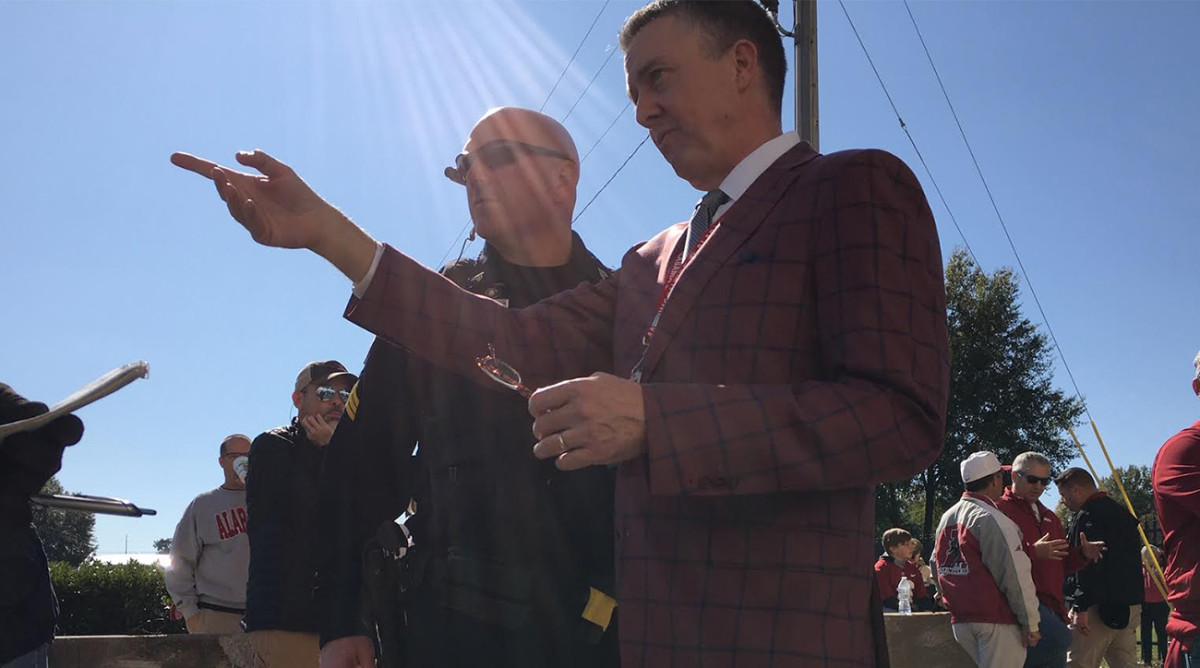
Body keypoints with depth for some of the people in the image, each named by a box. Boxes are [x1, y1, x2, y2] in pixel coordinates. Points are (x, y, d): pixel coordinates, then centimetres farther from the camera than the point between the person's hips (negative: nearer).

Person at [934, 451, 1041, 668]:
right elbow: (1015, 574, -15)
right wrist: (1031, 623, -10)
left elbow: (936, 567, 20)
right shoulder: (990, 518, -13)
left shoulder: (946, 518, 14)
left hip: (959, 620, 8)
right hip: (995, 619, -8)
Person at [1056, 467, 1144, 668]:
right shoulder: (1123, 513, 19)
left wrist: (1081, 607, -19)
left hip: (1099, 607, -9)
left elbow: (1087, 566, -19)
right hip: (1130, 605, 9)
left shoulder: (1087, 516, -11)